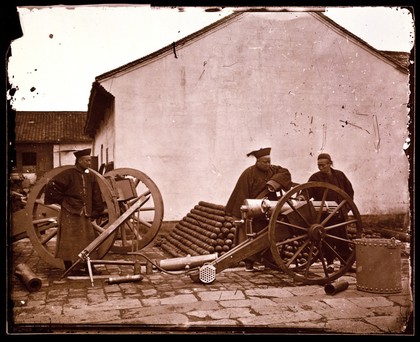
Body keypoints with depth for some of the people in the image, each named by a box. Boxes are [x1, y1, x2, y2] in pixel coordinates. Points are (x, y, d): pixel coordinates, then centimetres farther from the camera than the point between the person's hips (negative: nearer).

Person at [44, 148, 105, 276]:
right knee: (70, 240, -1)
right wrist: (62, 200, -7)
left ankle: (89, 266, 18)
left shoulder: (90, 176, 10)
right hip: (70, 214, -6)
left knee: (88, 240, 9)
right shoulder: (68, 174, -8)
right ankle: (70, 268, 5)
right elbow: (51, 186, -12)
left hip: (85, 214, 6)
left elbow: (96, 197, 14)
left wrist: (95, 212, 8)